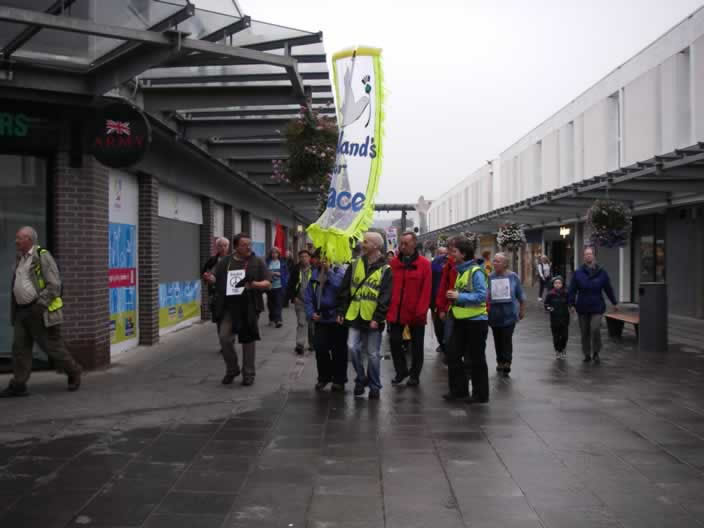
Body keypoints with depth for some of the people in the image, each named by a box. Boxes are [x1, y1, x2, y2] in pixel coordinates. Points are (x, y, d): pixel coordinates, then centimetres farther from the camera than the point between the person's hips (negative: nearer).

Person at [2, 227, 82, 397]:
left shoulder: (43, 257, -10)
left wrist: (40, 304, -21)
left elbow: (54, 285, -15)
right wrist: (14, 310, 14)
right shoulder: (20, 259, 15)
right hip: (22, 311, 8)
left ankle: (73, 372, 18)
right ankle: (18, 385, 4)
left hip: (40, 311, -7)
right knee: (20, 348, 2)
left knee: (52, 346, 0)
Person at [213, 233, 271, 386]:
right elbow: (216, 281, 18)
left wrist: (255, 285, -20)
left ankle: (248, 374, 17)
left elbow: (268, 283, -1)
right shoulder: (224, 263, 10)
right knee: (224, 338, -6)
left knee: (248, 340, 4)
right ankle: (232, 369, 15)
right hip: (229, 307, 2)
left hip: (249, 308, -2)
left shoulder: (257, 262, 3)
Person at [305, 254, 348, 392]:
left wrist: (329, 270, -19)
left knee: (338, 349, 3)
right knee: (320, 347, 2)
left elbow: (339, 286, -27)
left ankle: (339, 380, 16)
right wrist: (311, 313, -2)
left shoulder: (339, 272, -5)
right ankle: (324, 377, 21)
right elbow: (308, 296, 11)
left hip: (337, 318, -4)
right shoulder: (315, 274, 9)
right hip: (320, 319, 4)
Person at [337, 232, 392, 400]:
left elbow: (385, 297, -8)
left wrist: (377, 318, -15)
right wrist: (341, 311, 3)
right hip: (355, 316, 3)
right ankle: (361, 379, 17)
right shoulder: (354, 265, 6)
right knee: (352, 347, -5)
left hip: (373, 319, -3)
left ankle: (374, 386, 18)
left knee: (373, 354, 4)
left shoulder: (385, 269, -4)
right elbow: (344, 290, 8)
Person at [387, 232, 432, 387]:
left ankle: (414, 375, 23)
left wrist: (421, 310, -15)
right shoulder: (394, 263, 2)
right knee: (395, 342, 4)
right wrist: (388, 308, -3)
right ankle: (401, 371, 22)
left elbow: (426, 289, -10)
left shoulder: (424, 264, -7)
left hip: (415, 314, -2)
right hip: (396, 311, 3)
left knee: (416, 345, 9)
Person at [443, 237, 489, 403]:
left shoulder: (476, 272, -15)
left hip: (475, 321, -8)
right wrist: (453, 297, 7)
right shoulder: (460, 271, 12)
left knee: (476, 359, 2)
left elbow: (481, 296, -22)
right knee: (453, 354, 7)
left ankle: (481, 394, 14)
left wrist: (459, 296, -23)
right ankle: (459, 389, 18)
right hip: (460, 320, 8)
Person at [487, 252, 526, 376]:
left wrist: (522, 310, 12)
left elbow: (520, 296, 8)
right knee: (498, 339, 10)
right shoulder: (490, 277, -1)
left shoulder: (513, 277, -1)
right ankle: (500, 361, 22)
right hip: (495, 314, 2)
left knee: (507, 338, -9)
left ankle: (507, 362, -6)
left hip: (509, 314, -2)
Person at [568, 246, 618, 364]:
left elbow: (608, 289, 8)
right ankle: (587, 354, 24)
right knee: (584, 332, 8)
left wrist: (614, 303, 13)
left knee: (595, 329, -15)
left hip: (597, 307, -1)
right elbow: (572, 290, -2)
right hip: (582, 308, 1)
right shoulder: (578, 273, -1)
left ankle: (596, 353, 4)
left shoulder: (601, 272, 1)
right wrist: (571, 304, -11)